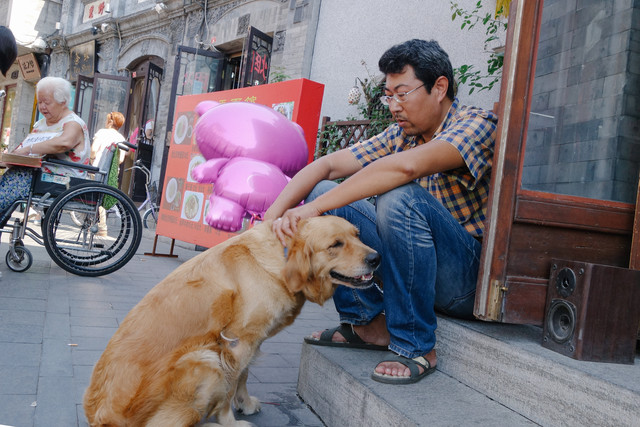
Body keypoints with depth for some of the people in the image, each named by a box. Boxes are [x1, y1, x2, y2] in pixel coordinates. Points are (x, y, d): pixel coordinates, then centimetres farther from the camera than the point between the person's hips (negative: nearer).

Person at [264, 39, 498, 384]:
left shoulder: (477, 124, -15)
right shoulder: (400, 135, 6)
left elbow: (405, 166, -34)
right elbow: (327, 164, -3)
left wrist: (313, 208, -35)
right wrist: (273, 215, -19)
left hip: (469, 278, -6)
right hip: (413, 262, 6)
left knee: (401, 197, -34)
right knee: (322, 191, -6)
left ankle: (416, 346, -18)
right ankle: (369, 322, 0)